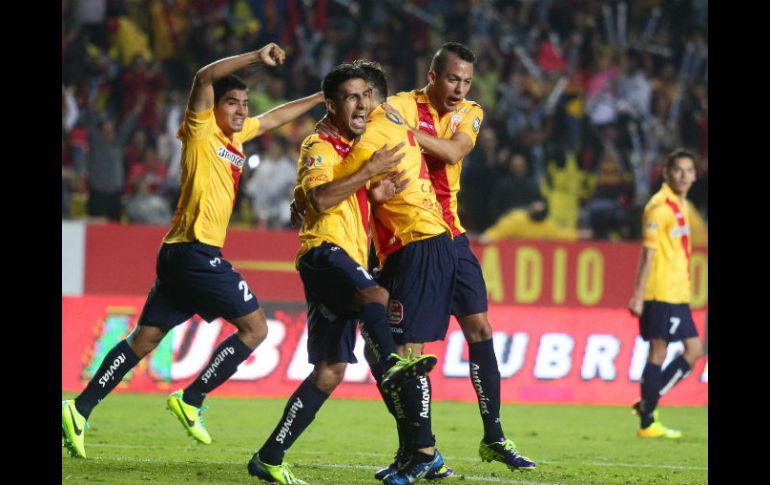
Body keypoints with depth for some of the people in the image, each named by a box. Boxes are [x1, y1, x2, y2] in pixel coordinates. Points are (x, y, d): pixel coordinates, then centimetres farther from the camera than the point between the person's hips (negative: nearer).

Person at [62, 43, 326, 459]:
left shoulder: (235, 135, 16)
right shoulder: (201, 130, -6)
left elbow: (274, 117, 33)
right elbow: (205, 79, -22)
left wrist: (320, 97, 36)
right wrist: (256, 57, -27)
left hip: (181, 254, 9)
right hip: (195, 250, -9)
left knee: (145, 338, 8)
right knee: (255, 328, -4)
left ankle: (80, 409, 6)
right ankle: (190, 401, -3)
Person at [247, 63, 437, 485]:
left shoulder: (358, 148, 24)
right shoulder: (319, 147, -2)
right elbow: (320, 198, -20)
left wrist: (377, 194, 15)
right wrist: (370, 171, -20)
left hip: (348, 260, 9)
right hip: (324, 250, -9)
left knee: (330, 371, 5)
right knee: (375, 295, -39)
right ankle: (391, 362, -66)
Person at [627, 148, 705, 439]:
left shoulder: (683, 206, 15)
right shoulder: (660, 207, -13)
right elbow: (648, 253, -16)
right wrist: (638, 295, -18)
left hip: (678, 294, 9)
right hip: (661, 294, -9)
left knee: (694, 350, 9)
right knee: (658, 352, -6)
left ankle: (648, 405, 15)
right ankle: (648, 423, 0)